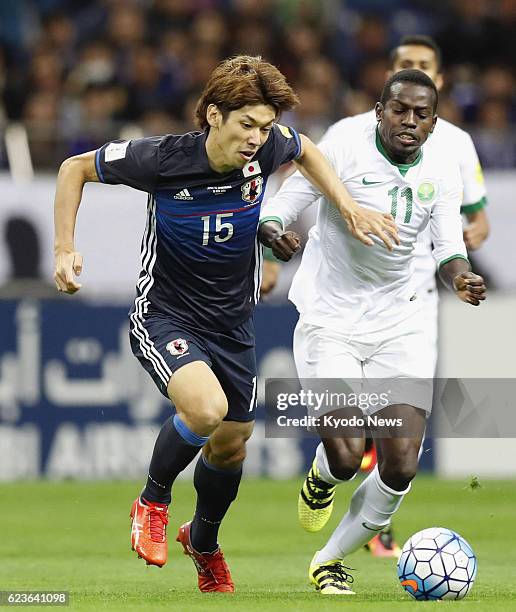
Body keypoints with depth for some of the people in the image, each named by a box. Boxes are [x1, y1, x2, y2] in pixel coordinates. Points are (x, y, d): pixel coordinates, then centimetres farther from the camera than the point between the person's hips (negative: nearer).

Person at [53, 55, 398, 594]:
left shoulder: (266, 148, -14)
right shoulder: (160, 159, -24)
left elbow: (306, 152, 12)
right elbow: (75, 168, -7)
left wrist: (349, 208, 1)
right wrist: (65, 251, -13)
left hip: (232, 323, 5)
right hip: (164, 314, -5)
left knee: (231, 444, 14)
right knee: (205, 407, -31)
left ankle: (203, 542, 45)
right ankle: (152, 503, -2)